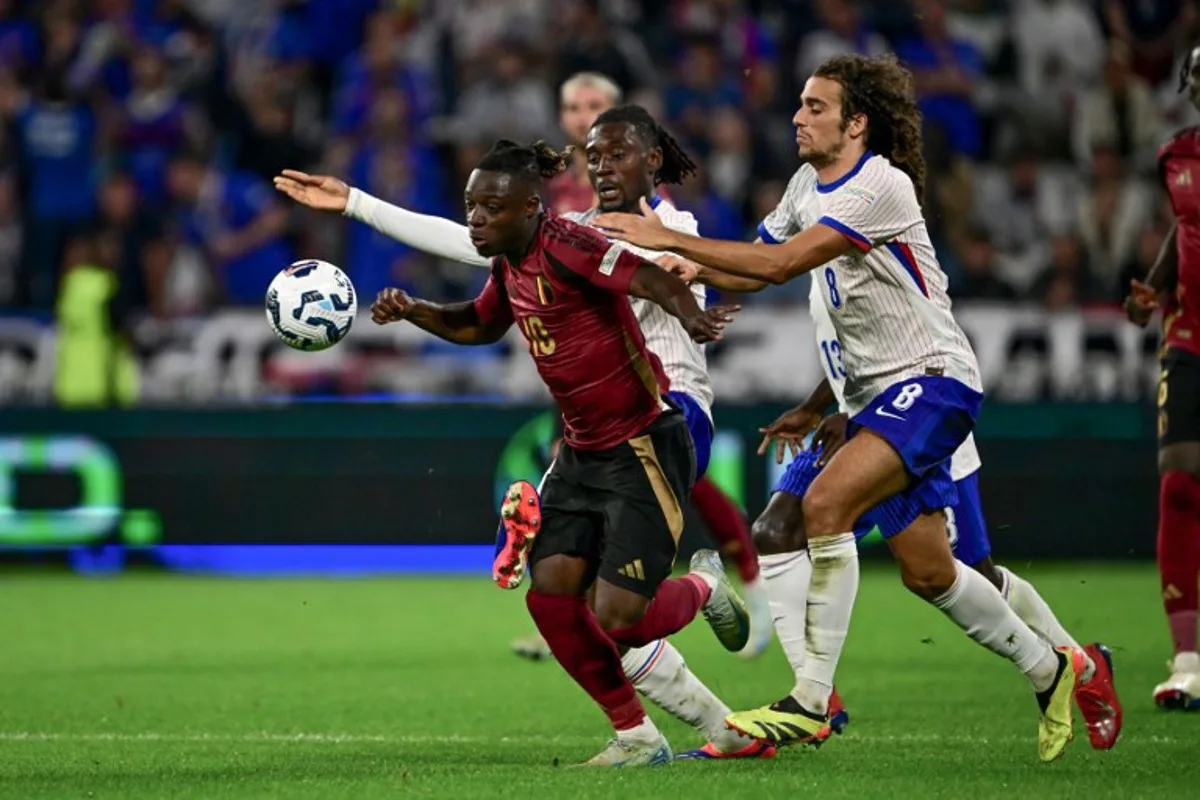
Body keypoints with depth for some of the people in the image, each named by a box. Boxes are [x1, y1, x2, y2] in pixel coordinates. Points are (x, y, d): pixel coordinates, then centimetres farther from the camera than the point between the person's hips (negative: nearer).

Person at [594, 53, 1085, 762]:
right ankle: (1051, 669, 30)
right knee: (927, 572, 10)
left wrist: (670, 239, -24)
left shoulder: (881, 185, -18)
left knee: (825, 504, -26)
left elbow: (782, 263, -25)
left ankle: (813, 703, -25)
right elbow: (764, 264, 16)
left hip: (933, 379, -9)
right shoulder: (809, 184, 10)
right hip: (879, 390, 9)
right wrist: (686, 269, -3)